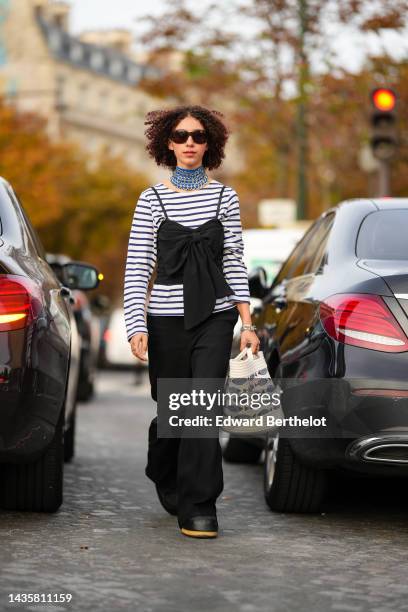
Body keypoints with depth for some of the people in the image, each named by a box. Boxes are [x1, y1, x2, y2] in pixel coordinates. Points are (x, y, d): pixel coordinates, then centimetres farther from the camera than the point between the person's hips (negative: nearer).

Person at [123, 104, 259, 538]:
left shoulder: (224, 197, 6)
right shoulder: (152, 199, 2)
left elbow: (234, 263, 8)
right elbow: (137, 268, -1)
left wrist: (247, 322, 2)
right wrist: (136, 326, -11)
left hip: (215, 316, 0)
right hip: (168, 319, 0)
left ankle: (198, 506, -7)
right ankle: (166, 479, 38)